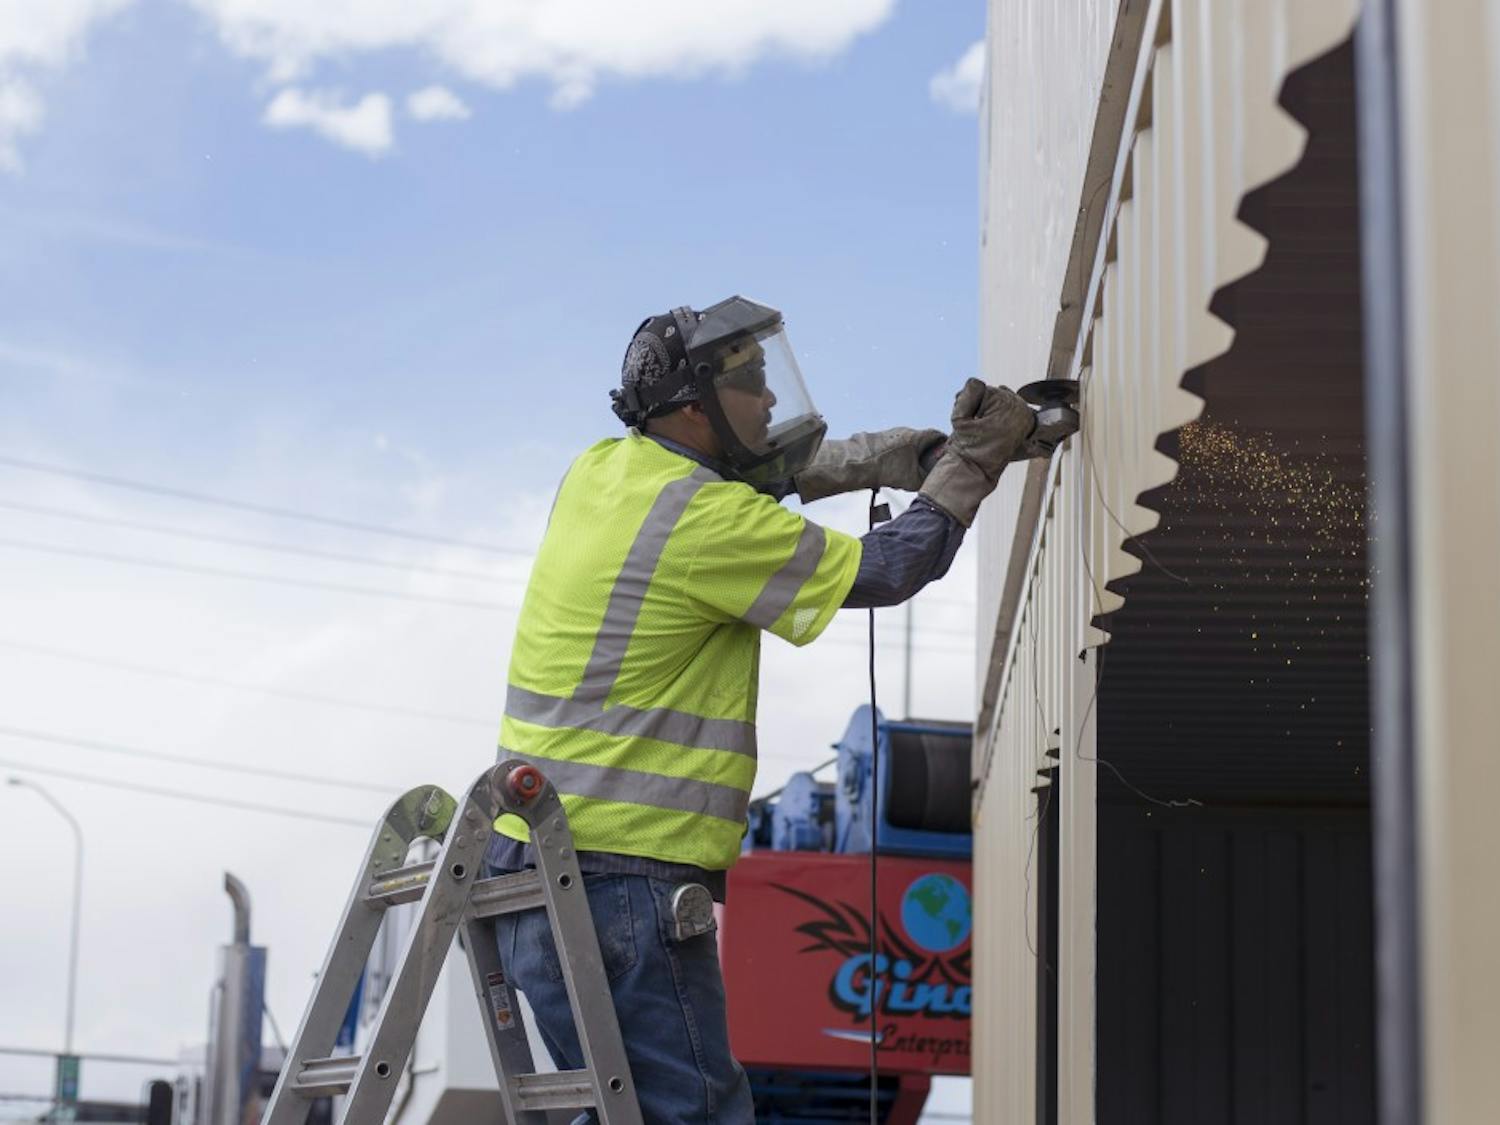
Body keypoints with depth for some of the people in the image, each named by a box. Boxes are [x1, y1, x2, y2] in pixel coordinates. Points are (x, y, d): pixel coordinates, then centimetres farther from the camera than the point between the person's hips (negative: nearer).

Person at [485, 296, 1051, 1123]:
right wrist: (974, 460, 5)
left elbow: (780, 470, 24)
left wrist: (922, 451, 15)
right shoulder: (702, 518, -15)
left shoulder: (599, 474, 11)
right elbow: (884, 571, -6)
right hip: (622, 881, -9)